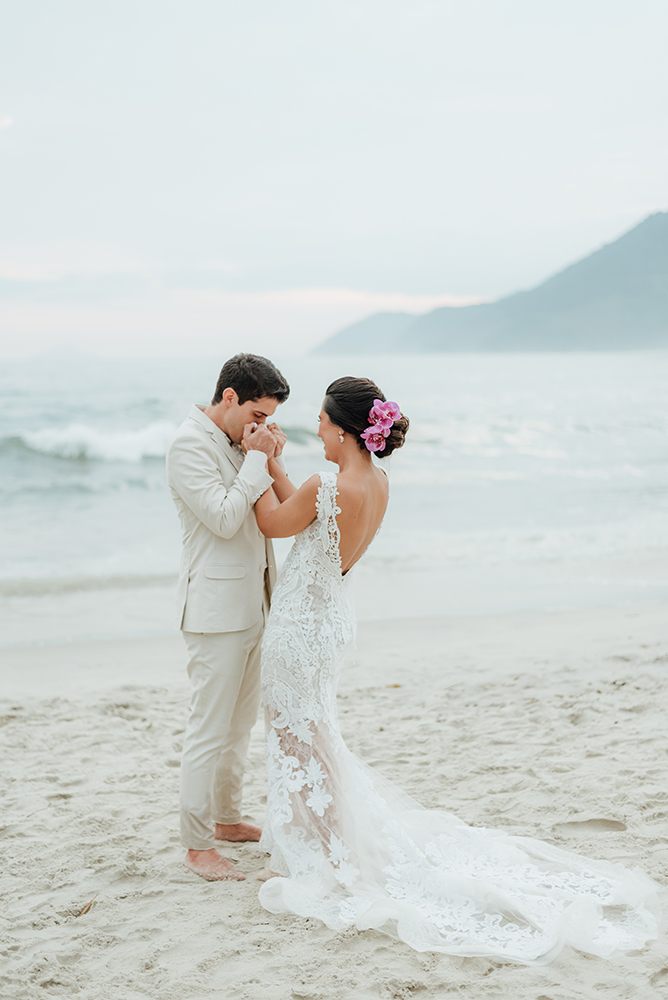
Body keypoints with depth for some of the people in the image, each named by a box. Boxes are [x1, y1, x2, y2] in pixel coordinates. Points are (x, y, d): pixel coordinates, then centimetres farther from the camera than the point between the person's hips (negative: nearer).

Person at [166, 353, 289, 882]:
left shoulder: (240, 441, 11)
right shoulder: (190, 445, -15)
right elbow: (224, 518, -22)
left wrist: (271, 460, 0)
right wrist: (257, 458, -15)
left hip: (252, 604, 9)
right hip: (216, 608, -9)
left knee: (241, 722, 18)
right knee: (210, 729, -4)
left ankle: (227, 818, 32)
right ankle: (197, 847, 5)